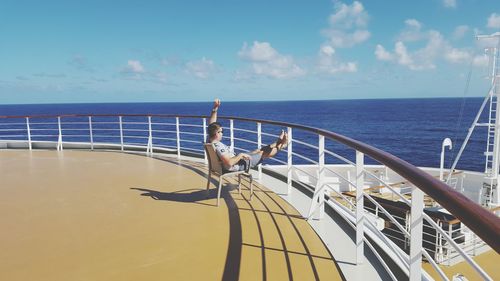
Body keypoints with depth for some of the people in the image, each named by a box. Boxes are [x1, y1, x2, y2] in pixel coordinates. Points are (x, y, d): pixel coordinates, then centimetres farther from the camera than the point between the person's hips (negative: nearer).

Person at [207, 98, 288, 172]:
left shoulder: (209, 141, -10)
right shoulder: (218, 147, -37)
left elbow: (211, 124, 2)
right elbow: (229, 163, -43)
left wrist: (215, 109, -7)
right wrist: (241, 155, -28)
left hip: (236, 159, 9)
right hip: (239, 165, -9)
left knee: (259, 150, 23)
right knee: (263, 153, 9)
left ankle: (278, 143, 40)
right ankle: (281, 145, 30)